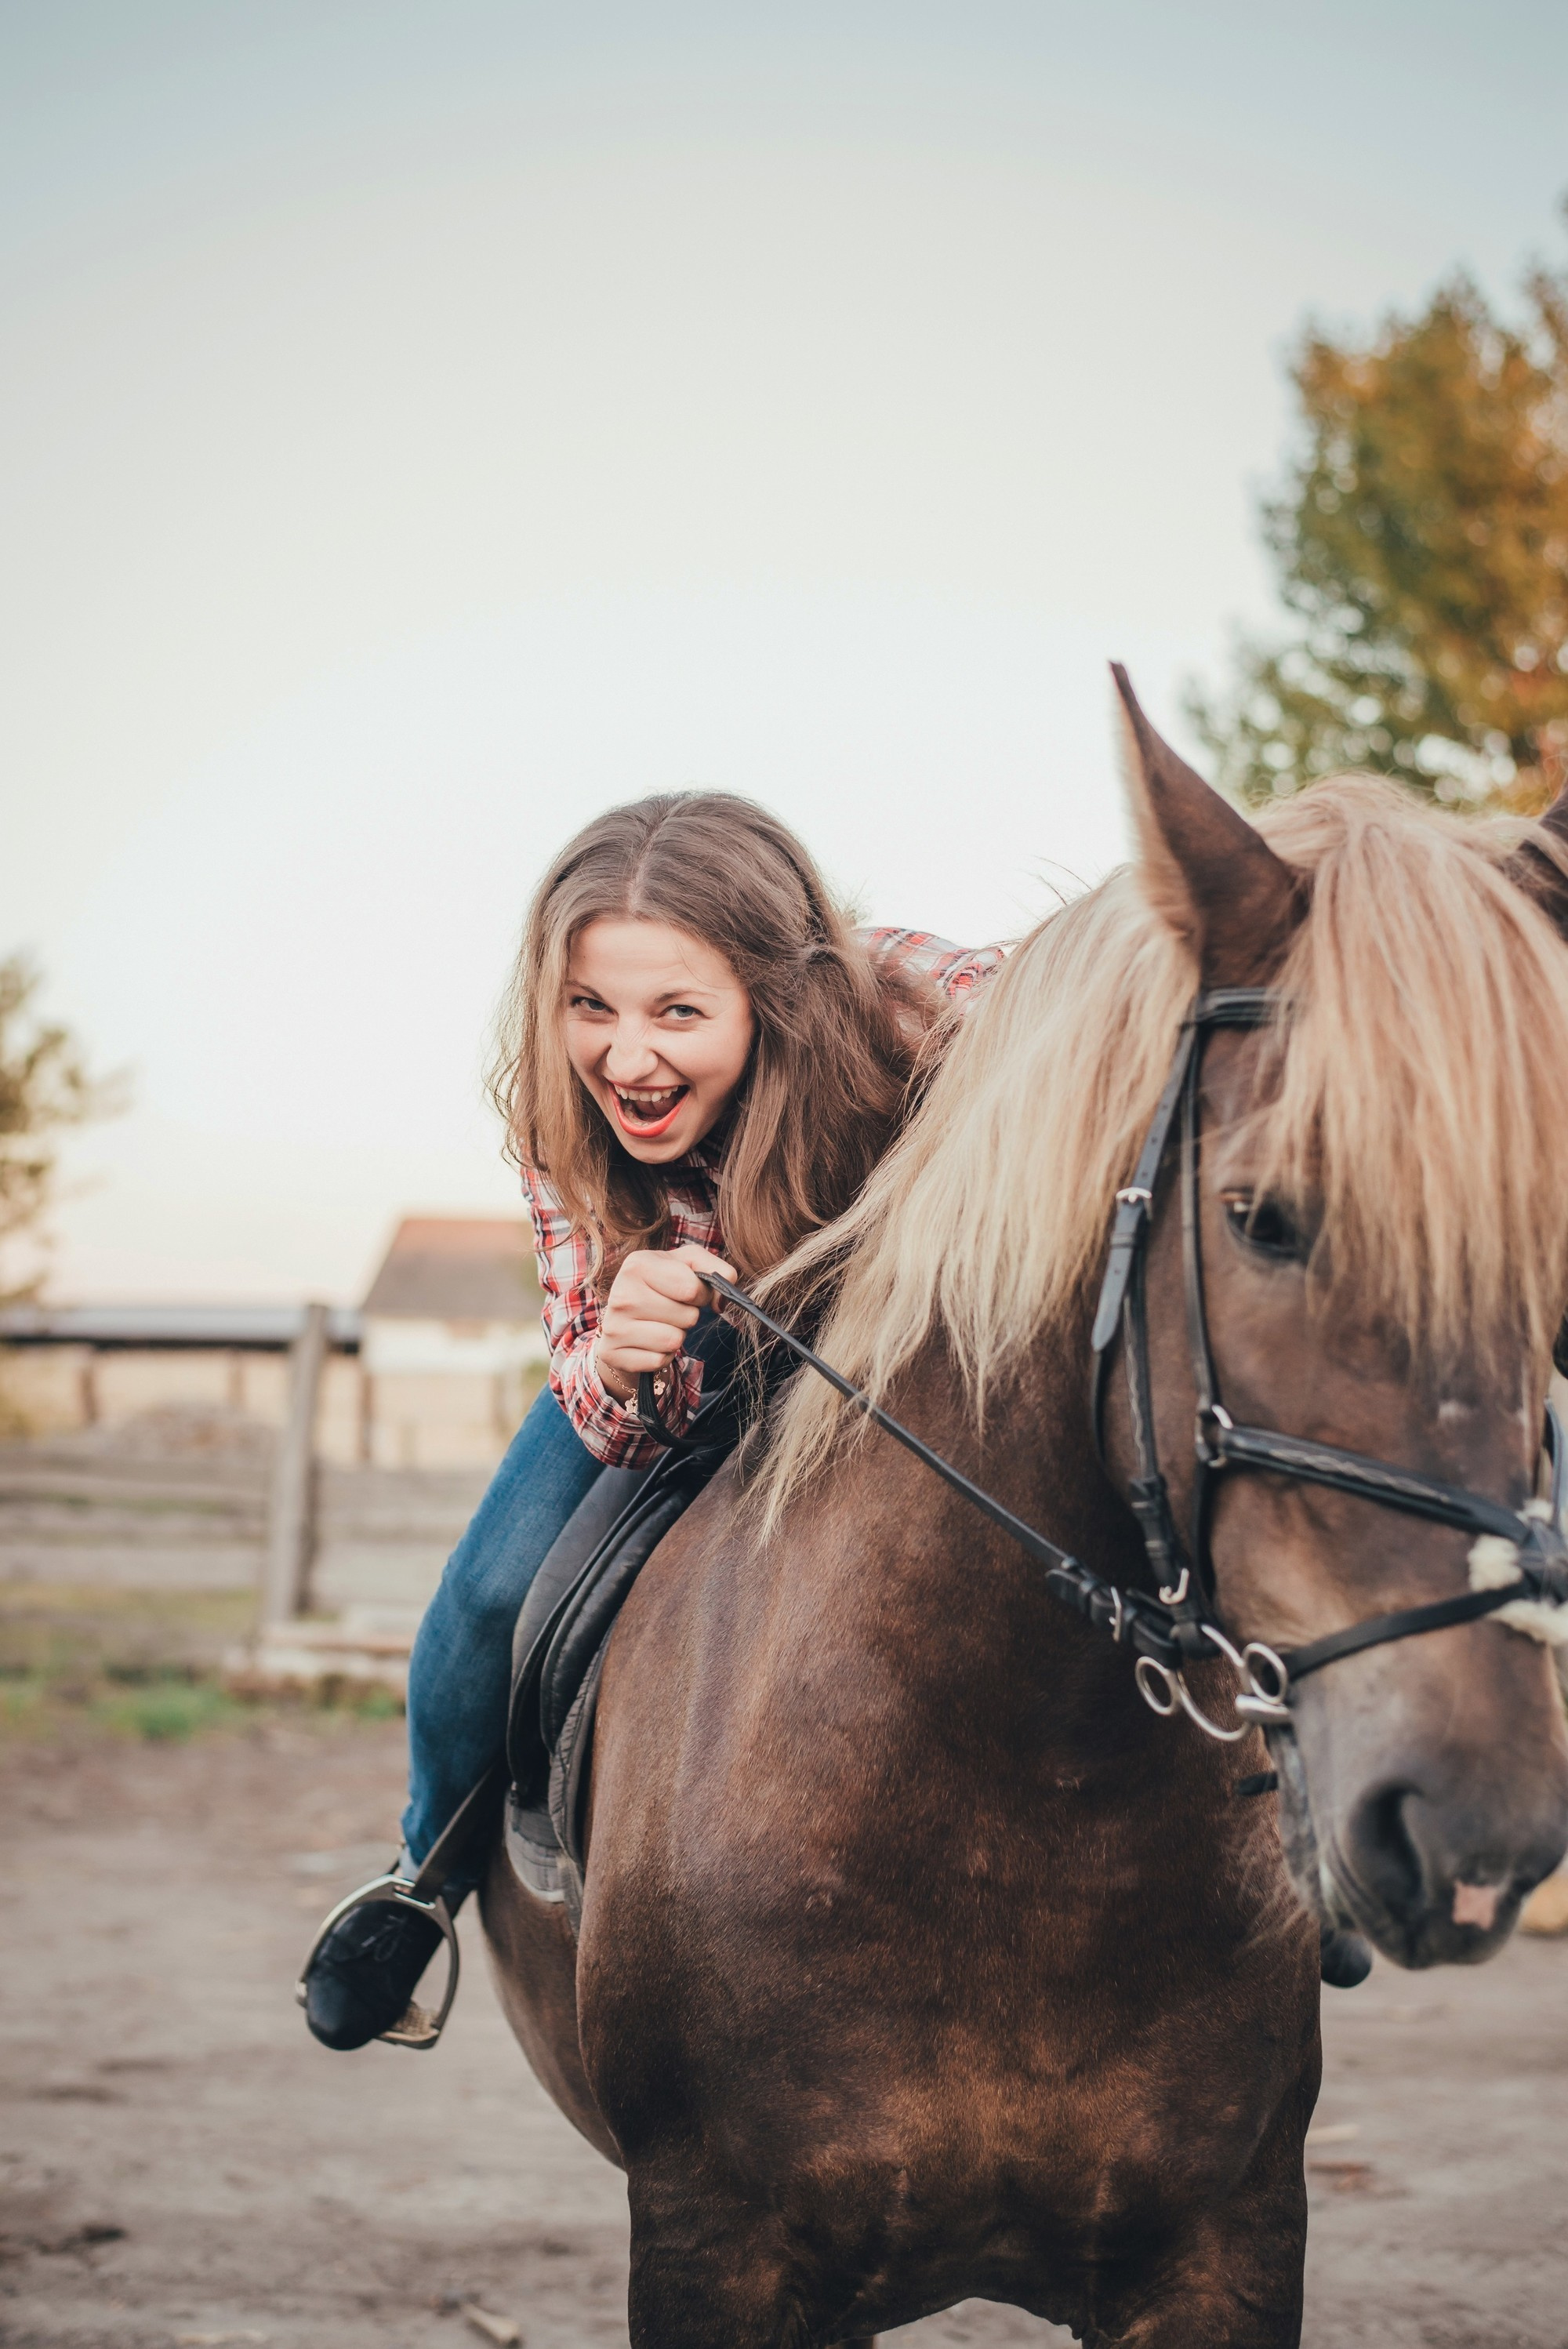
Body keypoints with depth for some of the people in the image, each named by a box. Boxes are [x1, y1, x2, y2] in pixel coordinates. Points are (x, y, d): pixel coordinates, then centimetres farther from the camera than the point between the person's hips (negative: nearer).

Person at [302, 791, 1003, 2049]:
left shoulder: (944, 1015, -43)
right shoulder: (562, 1109, -30)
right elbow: (611, 1418, -26)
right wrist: (619, 1366, -50)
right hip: (698, 1362, 1)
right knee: (496, 1600, -10)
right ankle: (433, 1871, 24)